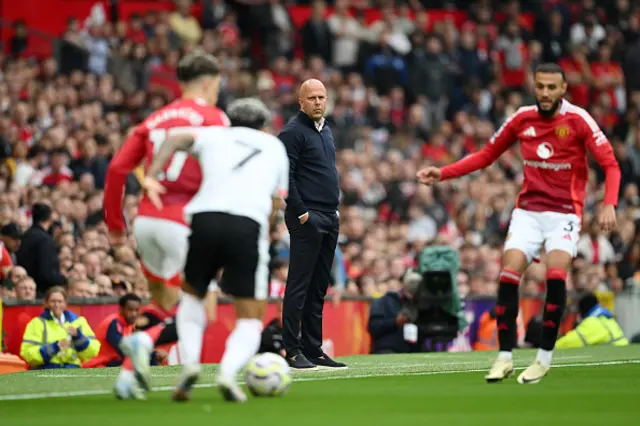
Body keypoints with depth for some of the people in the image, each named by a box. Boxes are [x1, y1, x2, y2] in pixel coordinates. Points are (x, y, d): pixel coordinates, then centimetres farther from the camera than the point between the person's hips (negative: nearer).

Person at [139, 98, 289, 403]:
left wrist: (151, 175, -4)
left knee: (192, 295, 26)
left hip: (206, 217, 1)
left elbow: (176, 140, 4)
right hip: (249, 223, -1)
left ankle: (189, 363, 3)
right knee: (251, 319, 6)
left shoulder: (214, 135, 25)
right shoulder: (275, 146, 29)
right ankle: (228, 372, -22)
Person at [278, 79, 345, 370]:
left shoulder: (325, 131, 19)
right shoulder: (293, 132, -8)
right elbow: (285, 176, -15)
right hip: (307, 219, -9)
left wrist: (334, 209, 16)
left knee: (319, 286, 10)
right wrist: (301, 212, -18)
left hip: (329, 217, 9)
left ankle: (313, 349, 13)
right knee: (299, 285, -7)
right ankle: (293, 351, -6)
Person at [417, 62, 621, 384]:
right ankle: (505, 357, -4)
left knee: (556, 274, -23)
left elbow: (610, 164, -10)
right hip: (528, 210, 3)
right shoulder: (522, 119, 1)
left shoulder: (578, 120, -9)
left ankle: (545, 356, -10)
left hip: (564, 212, -3)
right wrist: (443, 173, 3)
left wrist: (609, 204, -26)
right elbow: (486, 155, 12)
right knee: (508, 274, -13)